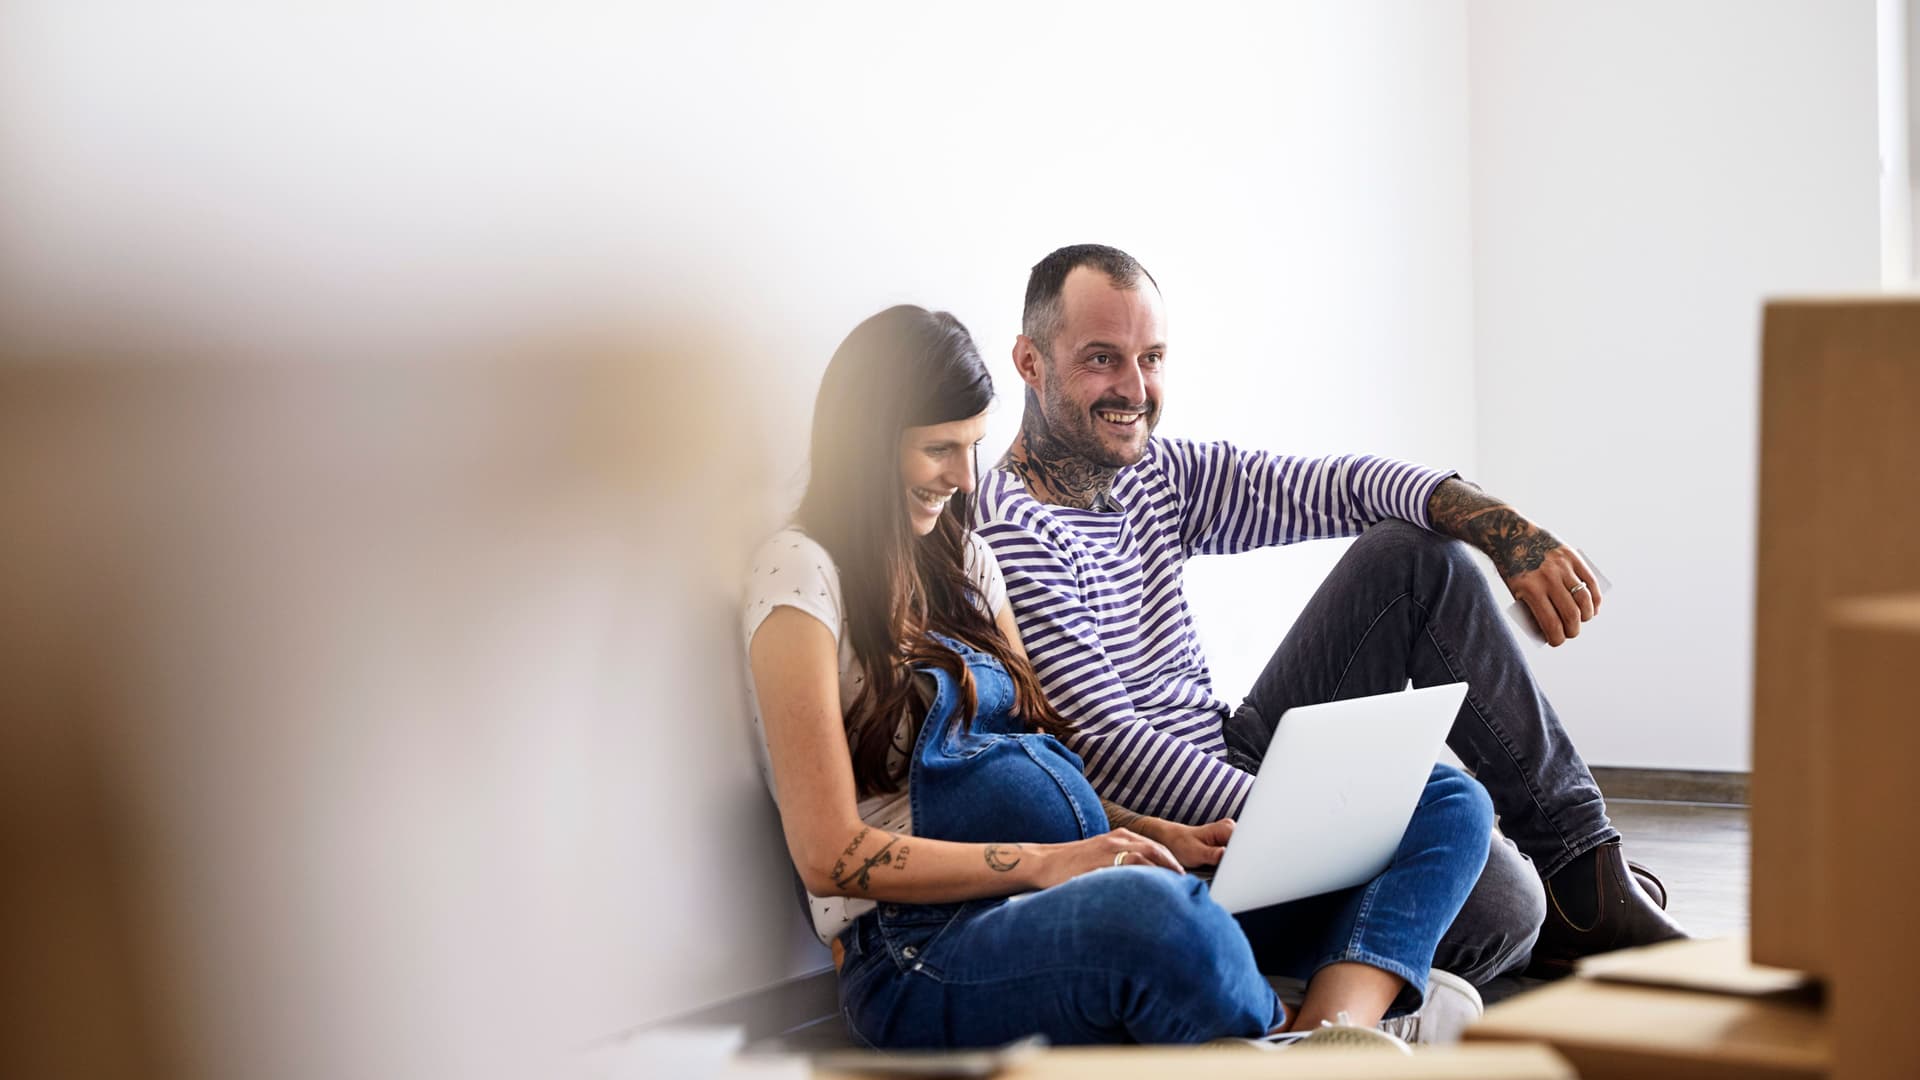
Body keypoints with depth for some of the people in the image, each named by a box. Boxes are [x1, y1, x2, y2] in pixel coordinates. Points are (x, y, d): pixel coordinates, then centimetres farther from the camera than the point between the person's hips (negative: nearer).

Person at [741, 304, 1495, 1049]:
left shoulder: (960, 558, 22)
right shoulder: (803, 575, -3)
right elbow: (832, 856, -10)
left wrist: (1153, 834, 2)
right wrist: (1042, 863, -18)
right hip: (924, 952, -9)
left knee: (1447, 804, -5)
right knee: (1151, 910, -46)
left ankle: (1338, 1027, -34)